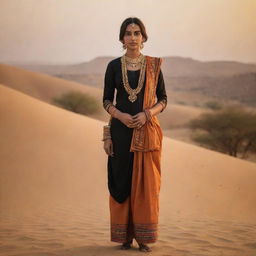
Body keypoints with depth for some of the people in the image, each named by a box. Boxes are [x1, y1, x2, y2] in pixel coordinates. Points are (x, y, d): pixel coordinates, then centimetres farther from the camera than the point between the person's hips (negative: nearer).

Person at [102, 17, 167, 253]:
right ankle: (125, 235, 11)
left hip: (147, 130, 0)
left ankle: (143, 236, 7)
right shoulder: (114, 66, 4)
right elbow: (106, 100, 5)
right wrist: (120, 115, -14)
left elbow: (163, 99, 4)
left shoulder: (153, 65, 4)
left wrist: (147, 114, -14)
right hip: (121, 129, 0)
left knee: (146, 182, -1)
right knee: (122, 181, 1)